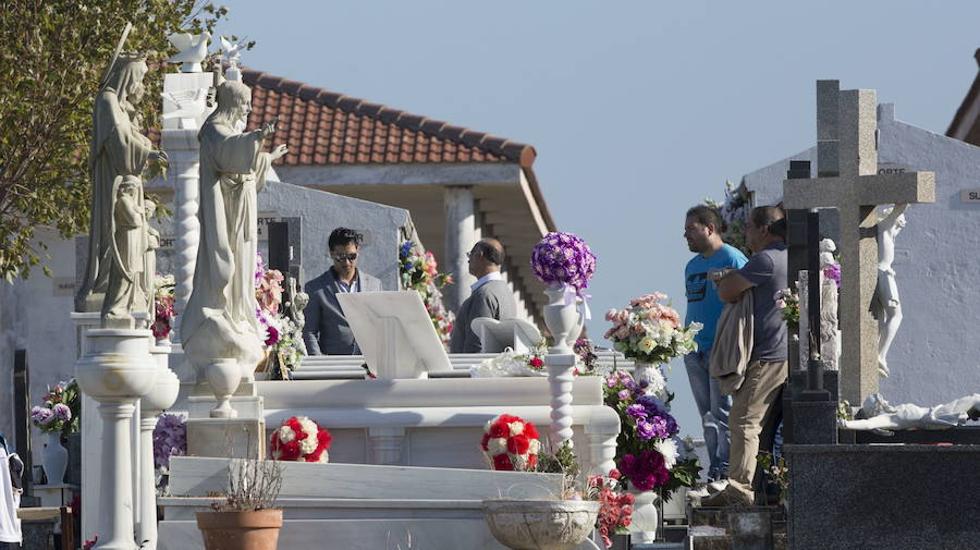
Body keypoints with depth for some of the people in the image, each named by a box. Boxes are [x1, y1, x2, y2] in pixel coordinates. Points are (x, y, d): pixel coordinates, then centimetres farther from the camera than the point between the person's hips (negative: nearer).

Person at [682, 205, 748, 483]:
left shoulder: (732, 259, -6)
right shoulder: (692, 265, 19)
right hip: (695, 350, 8)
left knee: (722, 411, -9)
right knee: (707, 415, 8)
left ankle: (725, 467, -8)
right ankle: (714, 468, 11)